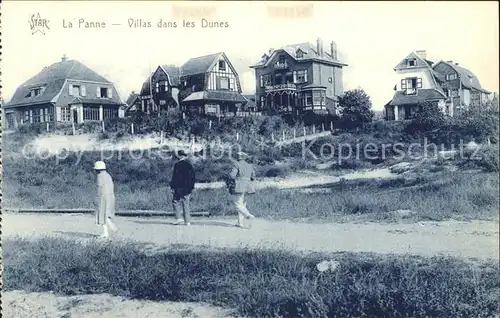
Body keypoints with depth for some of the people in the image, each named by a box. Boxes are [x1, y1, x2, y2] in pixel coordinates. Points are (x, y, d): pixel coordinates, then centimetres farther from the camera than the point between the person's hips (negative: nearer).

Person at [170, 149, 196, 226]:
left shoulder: (177, 164, -9)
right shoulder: (189, 165, 9)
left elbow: (174, 177, -11)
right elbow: (193, 177, 13)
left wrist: (172, 187, -7)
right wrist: (191, 187, 18)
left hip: (179, 188, -6)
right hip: (187, 188, 6)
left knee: (176, 201, 3)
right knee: (186, 204, 8)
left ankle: (179, 218, -7)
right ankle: (187, 221, 6)